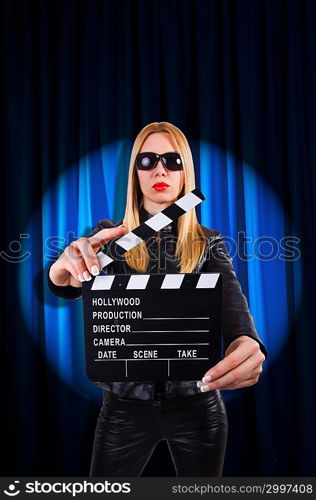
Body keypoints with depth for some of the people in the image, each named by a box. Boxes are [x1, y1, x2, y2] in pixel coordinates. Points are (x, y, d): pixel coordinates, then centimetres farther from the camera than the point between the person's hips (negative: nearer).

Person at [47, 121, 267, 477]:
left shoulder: (209, 243, 0)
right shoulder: (109, 236, -1)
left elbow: (230, 296, -19)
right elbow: (71, 285, -18)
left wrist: (246, 342, -42)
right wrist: (65, 268, -44)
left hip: (197, 403, 1)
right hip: (126, 405, 0)